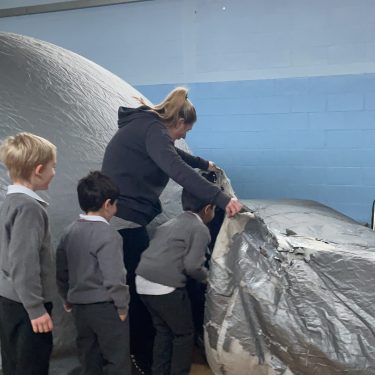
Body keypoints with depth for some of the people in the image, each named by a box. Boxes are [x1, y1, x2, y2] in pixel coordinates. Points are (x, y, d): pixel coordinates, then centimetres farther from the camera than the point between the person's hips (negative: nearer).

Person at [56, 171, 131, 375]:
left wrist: (67, 299, 23)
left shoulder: (70, 231, 6)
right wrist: (122, 305, -10)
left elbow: (61, 271, 12)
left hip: (79, 306, 8)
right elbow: (114, 277, -23)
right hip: (105, 307, -7)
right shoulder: (108, 235, -18)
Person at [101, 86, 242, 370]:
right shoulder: (152, 130, -14)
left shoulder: (143, 125, 18)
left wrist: (204, 164, 47)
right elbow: (178, 170, -29)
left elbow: (172, 154, 35)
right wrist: (222, 199, -32)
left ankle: (128, 351, 29)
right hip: (126, 219, -10)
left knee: (128, 285, 17)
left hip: (113, 217, 10)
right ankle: (145, 357, 12)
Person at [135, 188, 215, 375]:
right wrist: (206, 276, 8)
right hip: (164, 286, -8)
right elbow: (192, 266, -12)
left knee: (164, 330, 22)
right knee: (184, 333, 10)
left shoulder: (171, 222, 20)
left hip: (143, 281, 8)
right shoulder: (200, 229, -5)